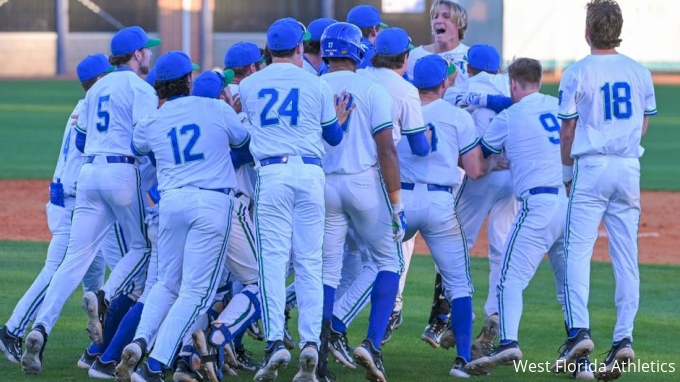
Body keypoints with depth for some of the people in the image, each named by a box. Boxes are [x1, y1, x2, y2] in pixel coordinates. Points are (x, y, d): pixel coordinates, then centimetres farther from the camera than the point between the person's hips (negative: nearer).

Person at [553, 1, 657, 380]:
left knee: (578, 250, -3)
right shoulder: (639, 72, 6)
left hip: (591, 168, -4)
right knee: (627, 256, 5)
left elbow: (568, 130, -1)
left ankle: (579, 330, -18)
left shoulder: (578, 73, -5)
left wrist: (567, 174, 11)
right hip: (629, 168, 4)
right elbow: (643, 124, 13)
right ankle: (624, 338, -1)